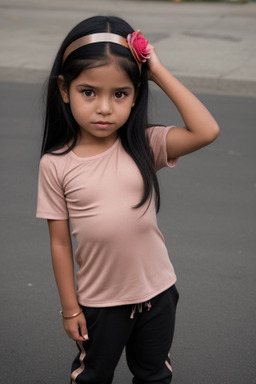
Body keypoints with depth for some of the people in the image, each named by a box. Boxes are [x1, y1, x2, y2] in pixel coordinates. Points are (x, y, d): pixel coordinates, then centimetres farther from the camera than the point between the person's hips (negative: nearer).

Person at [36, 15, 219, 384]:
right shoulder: (56, 164, -15)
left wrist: (159, 72, -24)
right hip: (99, 301, -1)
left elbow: (206, 131, -29)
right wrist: (70, 308, -3)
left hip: (156, 291, 1)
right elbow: (60, 242, -9)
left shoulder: (145, 146, -14)